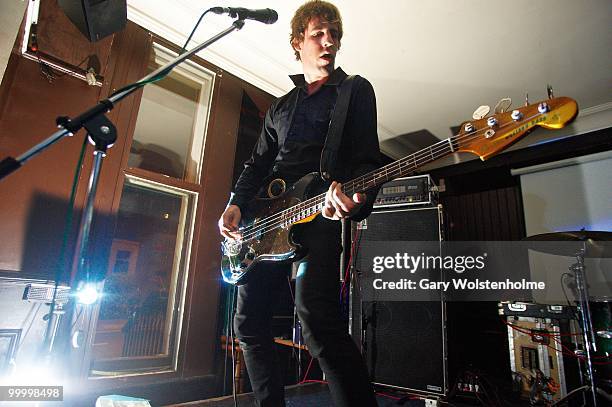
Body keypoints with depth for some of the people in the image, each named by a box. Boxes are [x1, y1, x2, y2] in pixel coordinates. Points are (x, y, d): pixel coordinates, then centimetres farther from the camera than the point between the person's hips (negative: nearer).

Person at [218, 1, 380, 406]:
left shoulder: (355, 90, 10)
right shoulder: (280, 106, 26)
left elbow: (369, 157, -3)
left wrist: (356, 194, -26)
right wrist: (237, 203, 5)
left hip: (320, 213, -6)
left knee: (319, 320, -25)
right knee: (250, 321, 9)